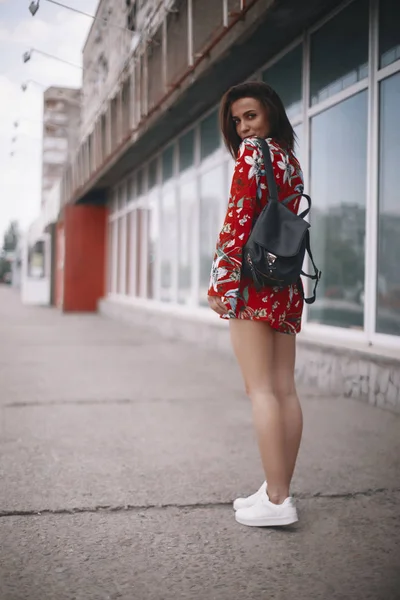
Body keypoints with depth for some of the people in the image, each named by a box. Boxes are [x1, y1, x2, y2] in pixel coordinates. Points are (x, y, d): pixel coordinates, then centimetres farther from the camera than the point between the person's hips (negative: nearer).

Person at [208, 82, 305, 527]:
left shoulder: (252, 151, -5)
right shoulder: (291, 161, 19)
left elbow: (239, 218, -14)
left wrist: (220, 281, -13)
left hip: (254, 281, -8)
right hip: (287, 285, 8)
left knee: (261, 389, -9)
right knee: (285, 389, 6)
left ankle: (276, 499, -9)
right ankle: (279, 490, 12)